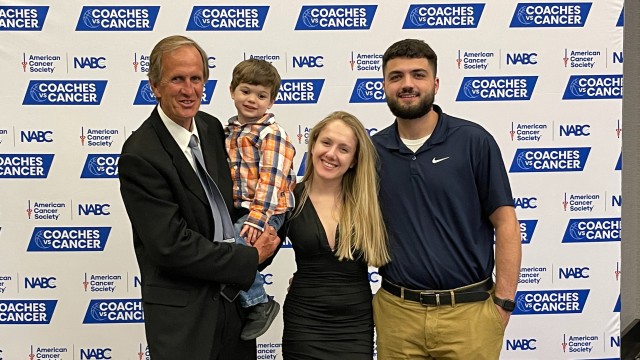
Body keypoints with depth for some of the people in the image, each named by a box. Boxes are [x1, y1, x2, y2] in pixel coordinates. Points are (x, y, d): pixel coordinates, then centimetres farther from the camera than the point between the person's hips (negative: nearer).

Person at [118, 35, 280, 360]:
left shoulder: (212, 127, 3)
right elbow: (172, 245, -21)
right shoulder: (139, 156, -19)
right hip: (183, 317, -6)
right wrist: (251, 258, -13)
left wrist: (262, 240, -2)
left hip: (235, 299, 6)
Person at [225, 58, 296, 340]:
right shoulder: (227, 132, 13)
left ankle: (259, 304, -6)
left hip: (265, 211, -8)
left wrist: (257, 218, -23)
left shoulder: (272, 134, -9)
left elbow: (270, 180, -17)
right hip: (233, 210, 8)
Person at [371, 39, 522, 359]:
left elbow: (505, 224, -4)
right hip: (396, 311, 2)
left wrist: (503, 303, -8)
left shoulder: (473, 141, -6)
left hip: (468, 310, -2)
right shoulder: (372, 151, 2)